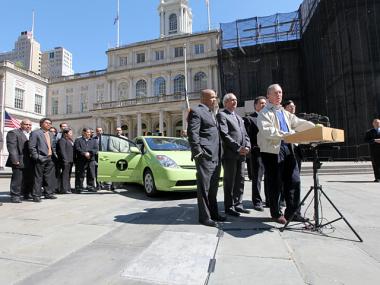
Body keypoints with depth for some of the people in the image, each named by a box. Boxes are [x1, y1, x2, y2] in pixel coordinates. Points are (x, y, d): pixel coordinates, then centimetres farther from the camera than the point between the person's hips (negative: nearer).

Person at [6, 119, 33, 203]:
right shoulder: (13, 133, -4)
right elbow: (12, 147, -13)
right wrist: (15, 159, -20)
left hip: (30, 162, 7)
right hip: (19, 161, -7)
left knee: (29, 179, 12)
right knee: (17, 179, -2)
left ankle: (27, 194, 24)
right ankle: (15, 196, 8)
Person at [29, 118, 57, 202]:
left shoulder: (51, 134, 19)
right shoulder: (35, 133, -3)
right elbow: (32, 147, -9)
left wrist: (55, 155, 12)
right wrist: (37, 157, -15)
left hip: (50, 159, 7)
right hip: (40, 159, -7)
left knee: (49, 177, 11)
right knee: (38, 178, -1)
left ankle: (48, 193, 21)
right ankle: (36, 195, 7)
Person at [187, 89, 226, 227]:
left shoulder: (212, 113, 23)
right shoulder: (196, 111, -6)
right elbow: (192, 133, -13)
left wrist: (220, 153, 19)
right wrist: (198, 152, -19)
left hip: (216, 156, 9)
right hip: (205, 155, -9)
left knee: (213, 187, 15)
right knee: (204, 187, -1)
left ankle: (213, 213, 27)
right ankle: (204, 216, 10)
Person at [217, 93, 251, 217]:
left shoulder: (239, 117, 24)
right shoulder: (221, 115, -2)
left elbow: (245, 134, 19)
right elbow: (224, 134, -13)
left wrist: (247, 146, 1)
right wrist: (238, 148, -15)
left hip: (241, 154, 8)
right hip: (230, 154, -8)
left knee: (240, 181, 12)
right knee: (229, 182, -1)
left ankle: (238, 204, 23)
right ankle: (229, 207, 9)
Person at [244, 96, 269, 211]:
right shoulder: (249, 118, 1)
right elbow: (247, 136, -6)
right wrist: (253, 147, -14)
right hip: (257, 152, -5)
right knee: (257, 179, 2)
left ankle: (269, 200, 24)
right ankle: (257, 202, 11)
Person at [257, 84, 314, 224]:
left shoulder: (285, 113, 23)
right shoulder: (264, 113, -2)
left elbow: (298, 123, 16)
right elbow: (266, 131, -17)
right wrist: (284, 134, -26)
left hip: (288, 148, 7)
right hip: (273, 150, -7)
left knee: (294, 180, 5)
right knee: (275, 184, 2)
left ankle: (293, 212, 18)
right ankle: (276, 213, 18)